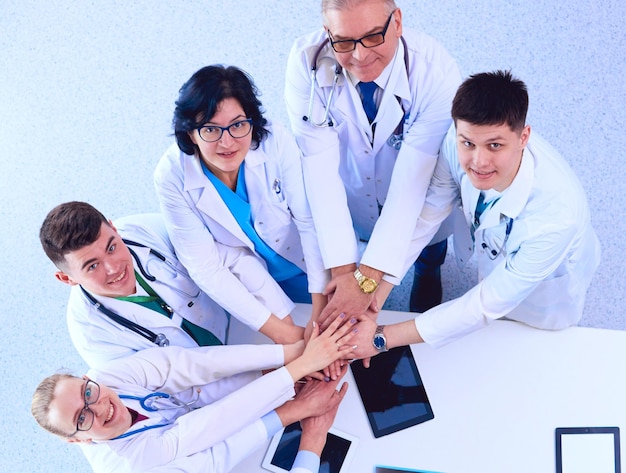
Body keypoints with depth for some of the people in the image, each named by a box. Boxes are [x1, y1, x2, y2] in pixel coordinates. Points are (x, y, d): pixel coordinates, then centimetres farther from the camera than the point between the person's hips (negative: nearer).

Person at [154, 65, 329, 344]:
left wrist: (321, 313, -31)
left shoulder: (276, 143, -26)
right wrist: (278, 329, -32)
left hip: (301, 268, 1)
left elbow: (310, 222, -22)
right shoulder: (172, 175, -27)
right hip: (240, 287, 0)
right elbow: (203, 266, -25)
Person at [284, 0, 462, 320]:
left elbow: (413, 178, -35)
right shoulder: (306, 63, -31)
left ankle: (428, 272, 64)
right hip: (348, 205, 0)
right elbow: (319, 167, -31)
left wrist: (368, 278, -37)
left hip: (417, 207, 0)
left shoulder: (437, 73, -33)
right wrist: (342, 270, -35)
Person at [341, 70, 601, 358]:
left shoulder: (557, 214, -45)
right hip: (488, 256, 2)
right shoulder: (459, 146, -34)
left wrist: (382, 339, -36)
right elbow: (424, 218, -21)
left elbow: (487, 305, -36)